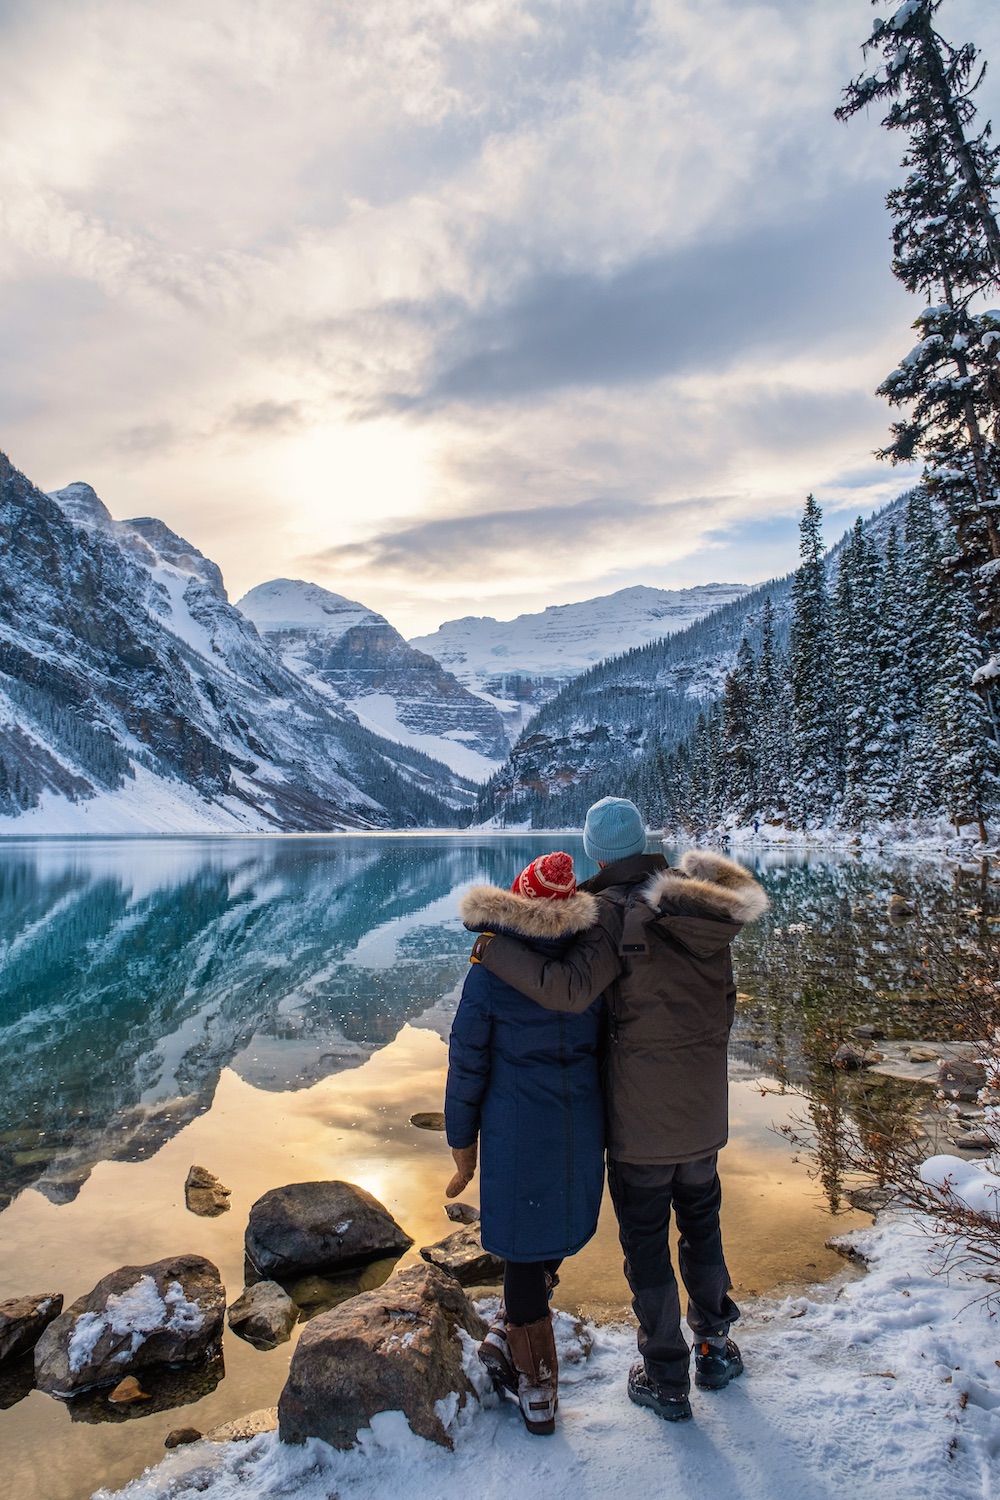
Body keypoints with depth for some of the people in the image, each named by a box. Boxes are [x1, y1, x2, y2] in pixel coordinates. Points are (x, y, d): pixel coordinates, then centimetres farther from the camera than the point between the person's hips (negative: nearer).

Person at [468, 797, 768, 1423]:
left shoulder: (619, 912, -21)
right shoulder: (707, 910, -1)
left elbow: (570, 989, -33)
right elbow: (724, 1001, 8)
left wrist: (493, 946, -25)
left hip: (642, 1113, -6)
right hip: (706, 1109, 6)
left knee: (646, 1245, 13)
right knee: (702, 1227, 26)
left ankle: (667, 1381, 28)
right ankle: (716, 1346, 42)